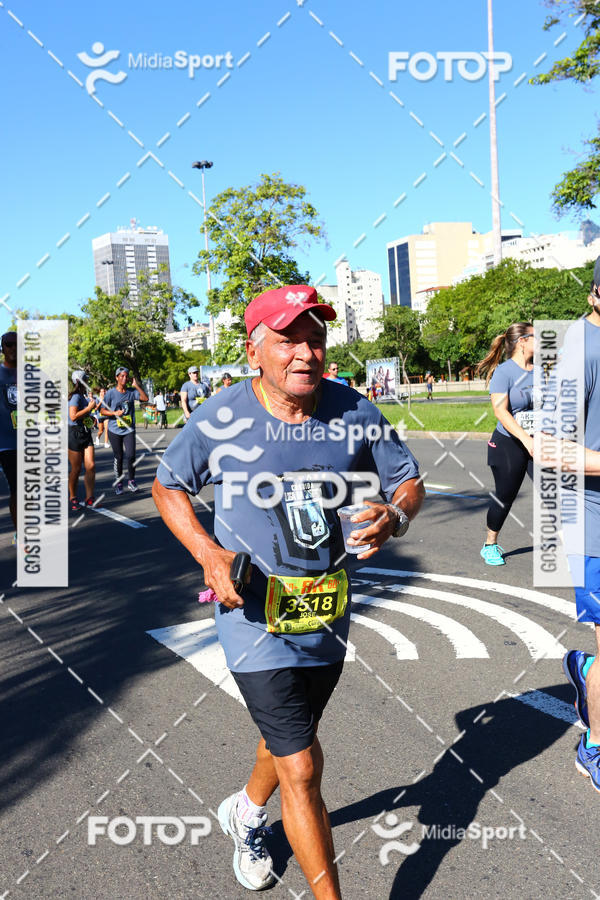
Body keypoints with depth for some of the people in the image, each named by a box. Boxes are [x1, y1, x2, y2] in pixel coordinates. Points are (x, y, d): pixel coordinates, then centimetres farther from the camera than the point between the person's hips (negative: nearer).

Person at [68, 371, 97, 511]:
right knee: (76, 468, 1)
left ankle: (89, 498, 7)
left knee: (91, 466, -1)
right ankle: (73, 498, 15)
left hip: (86, 434, 8)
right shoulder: (76, 396, -13)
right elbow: (73, 416, -24)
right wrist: (90, 407, -18)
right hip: (74, 434, -8)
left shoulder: (84, 396, 14)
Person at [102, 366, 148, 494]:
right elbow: (103, 410, 0)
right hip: (115, 431, -1)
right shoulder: (111, 393, -3)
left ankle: (131, 481, 10)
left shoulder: (132, 392, 3)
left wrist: (137, 385, -10)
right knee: (118, 457, 4)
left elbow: (145, 398, -7)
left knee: (131, 455, -9)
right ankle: (118, 483, 18)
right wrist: (115, 413, -17)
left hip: (129, 430, 1)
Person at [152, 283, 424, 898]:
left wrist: (394, 516, -21)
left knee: (292, 736, 27)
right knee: (301, 771, -5)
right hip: (255, 617, -4)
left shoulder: (355, 413, -8)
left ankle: (246, 813, 58)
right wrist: (207, 552, -16)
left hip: (329, 616, 5)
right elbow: (167, 486, 0)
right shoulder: (220, 419, -15)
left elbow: (408, 482, 3)